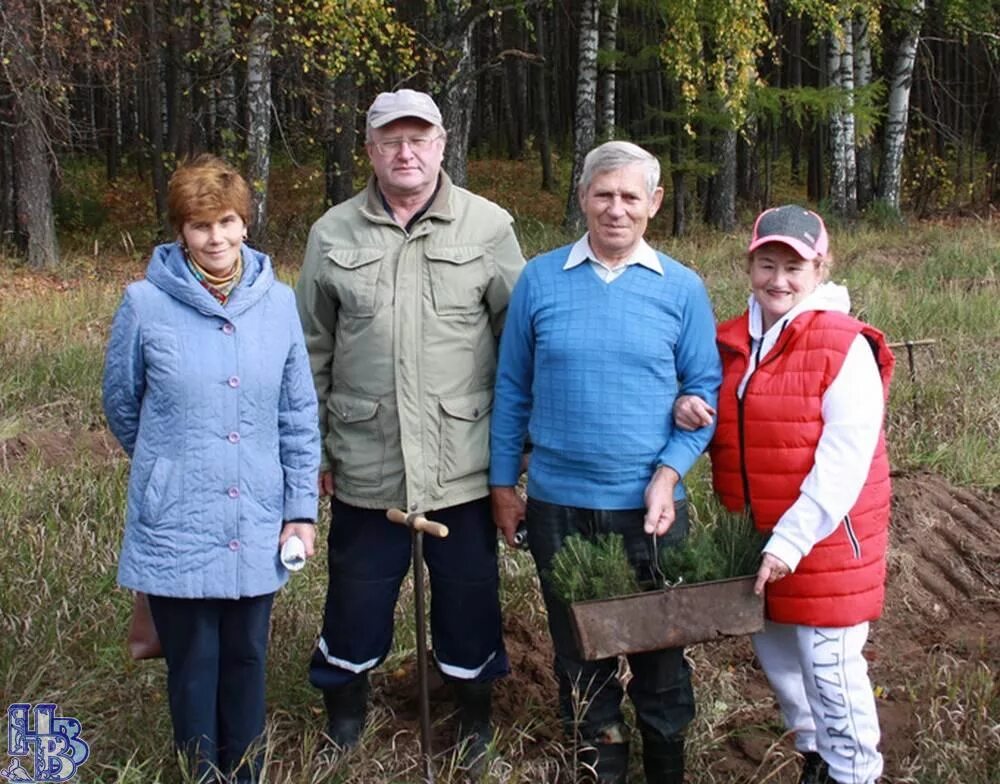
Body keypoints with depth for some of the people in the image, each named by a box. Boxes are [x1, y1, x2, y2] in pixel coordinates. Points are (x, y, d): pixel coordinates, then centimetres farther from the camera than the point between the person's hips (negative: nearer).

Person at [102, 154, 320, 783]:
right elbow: (122, 404, 6)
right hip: (177, 527, -2)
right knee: (194, 670, 10)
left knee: (247, 662, 15)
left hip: (257, 527, 2)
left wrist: (302, 508, 2)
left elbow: (299, 415, 4)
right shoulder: (146, 304, -9)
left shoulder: (278, 301, -1)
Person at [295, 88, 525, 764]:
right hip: (365, 464, 1)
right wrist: (313, 448, 10)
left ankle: (475, 713, 36)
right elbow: (313, 351, 11)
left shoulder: (488, 226, -1)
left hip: (463, 464, -1)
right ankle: (344, 710, 36)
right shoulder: (333, 234, 5)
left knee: (470, 599, 12)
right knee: (357, 595, 12)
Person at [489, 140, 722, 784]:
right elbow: (512, 390, 4)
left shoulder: (682, 288, -2)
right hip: (558, 502, 1)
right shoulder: (540, 280, -1)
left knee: (659, 644, 13)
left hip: (650, 505, 0)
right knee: (579, 646, 15)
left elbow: (705, 388, -1)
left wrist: (669, 473, -14)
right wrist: (503, 483, 4)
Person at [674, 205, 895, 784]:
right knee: (774, 650, 17)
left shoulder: (844, 346, -14)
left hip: (825, 536, -6)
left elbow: (843, 460, -19)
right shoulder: (733, 343, 5)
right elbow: (722, 424, 18)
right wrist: (688, 408, -7)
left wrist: (792, 540, -23)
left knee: (828, 661, 1)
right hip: (754, 538, 7)